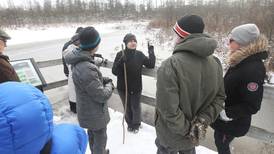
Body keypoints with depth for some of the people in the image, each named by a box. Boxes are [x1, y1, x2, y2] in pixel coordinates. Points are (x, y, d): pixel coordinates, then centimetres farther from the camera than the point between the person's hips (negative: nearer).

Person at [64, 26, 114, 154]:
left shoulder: (79, 59, -5)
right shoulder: (86, 68, -37)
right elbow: (102, 95, -28)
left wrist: (103, 80, -5)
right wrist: (109, 85, -9)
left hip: (88, 110, 9)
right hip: (95, 113, -9)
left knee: (92, 135, 31)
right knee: (100, 138, 15)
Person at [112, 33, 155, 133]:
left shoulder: (139, 55, -3)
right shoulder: (120, 54, -11)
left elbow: (151, 65, -1)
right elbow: (114, 71, -16)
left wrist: (151, 53, -10)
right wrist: (121, 61, -32)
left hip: (136, 88, 1)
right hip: (123, 87, -1)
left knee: (135, 107, 14)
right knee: (127, 107, 17)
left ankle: (136, 125, 40)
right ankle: (130, 124, 42)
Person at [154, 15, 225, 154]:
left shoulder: (170, 65, -30)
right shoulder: (215, 63, -8)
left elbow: (168, 108, -31)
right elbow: (219, 97, -3)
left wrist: (187, 130, -17)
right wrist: (202, 121, -9)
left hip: (171, 135, -5)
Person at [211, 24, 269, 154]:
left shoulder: (254, 69, -29)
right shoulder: (242, 61, -1)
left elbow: (252, 106, -26)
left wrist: (226, 114, -25)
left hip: (233, 122, -8)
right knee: (218, 139, 26)